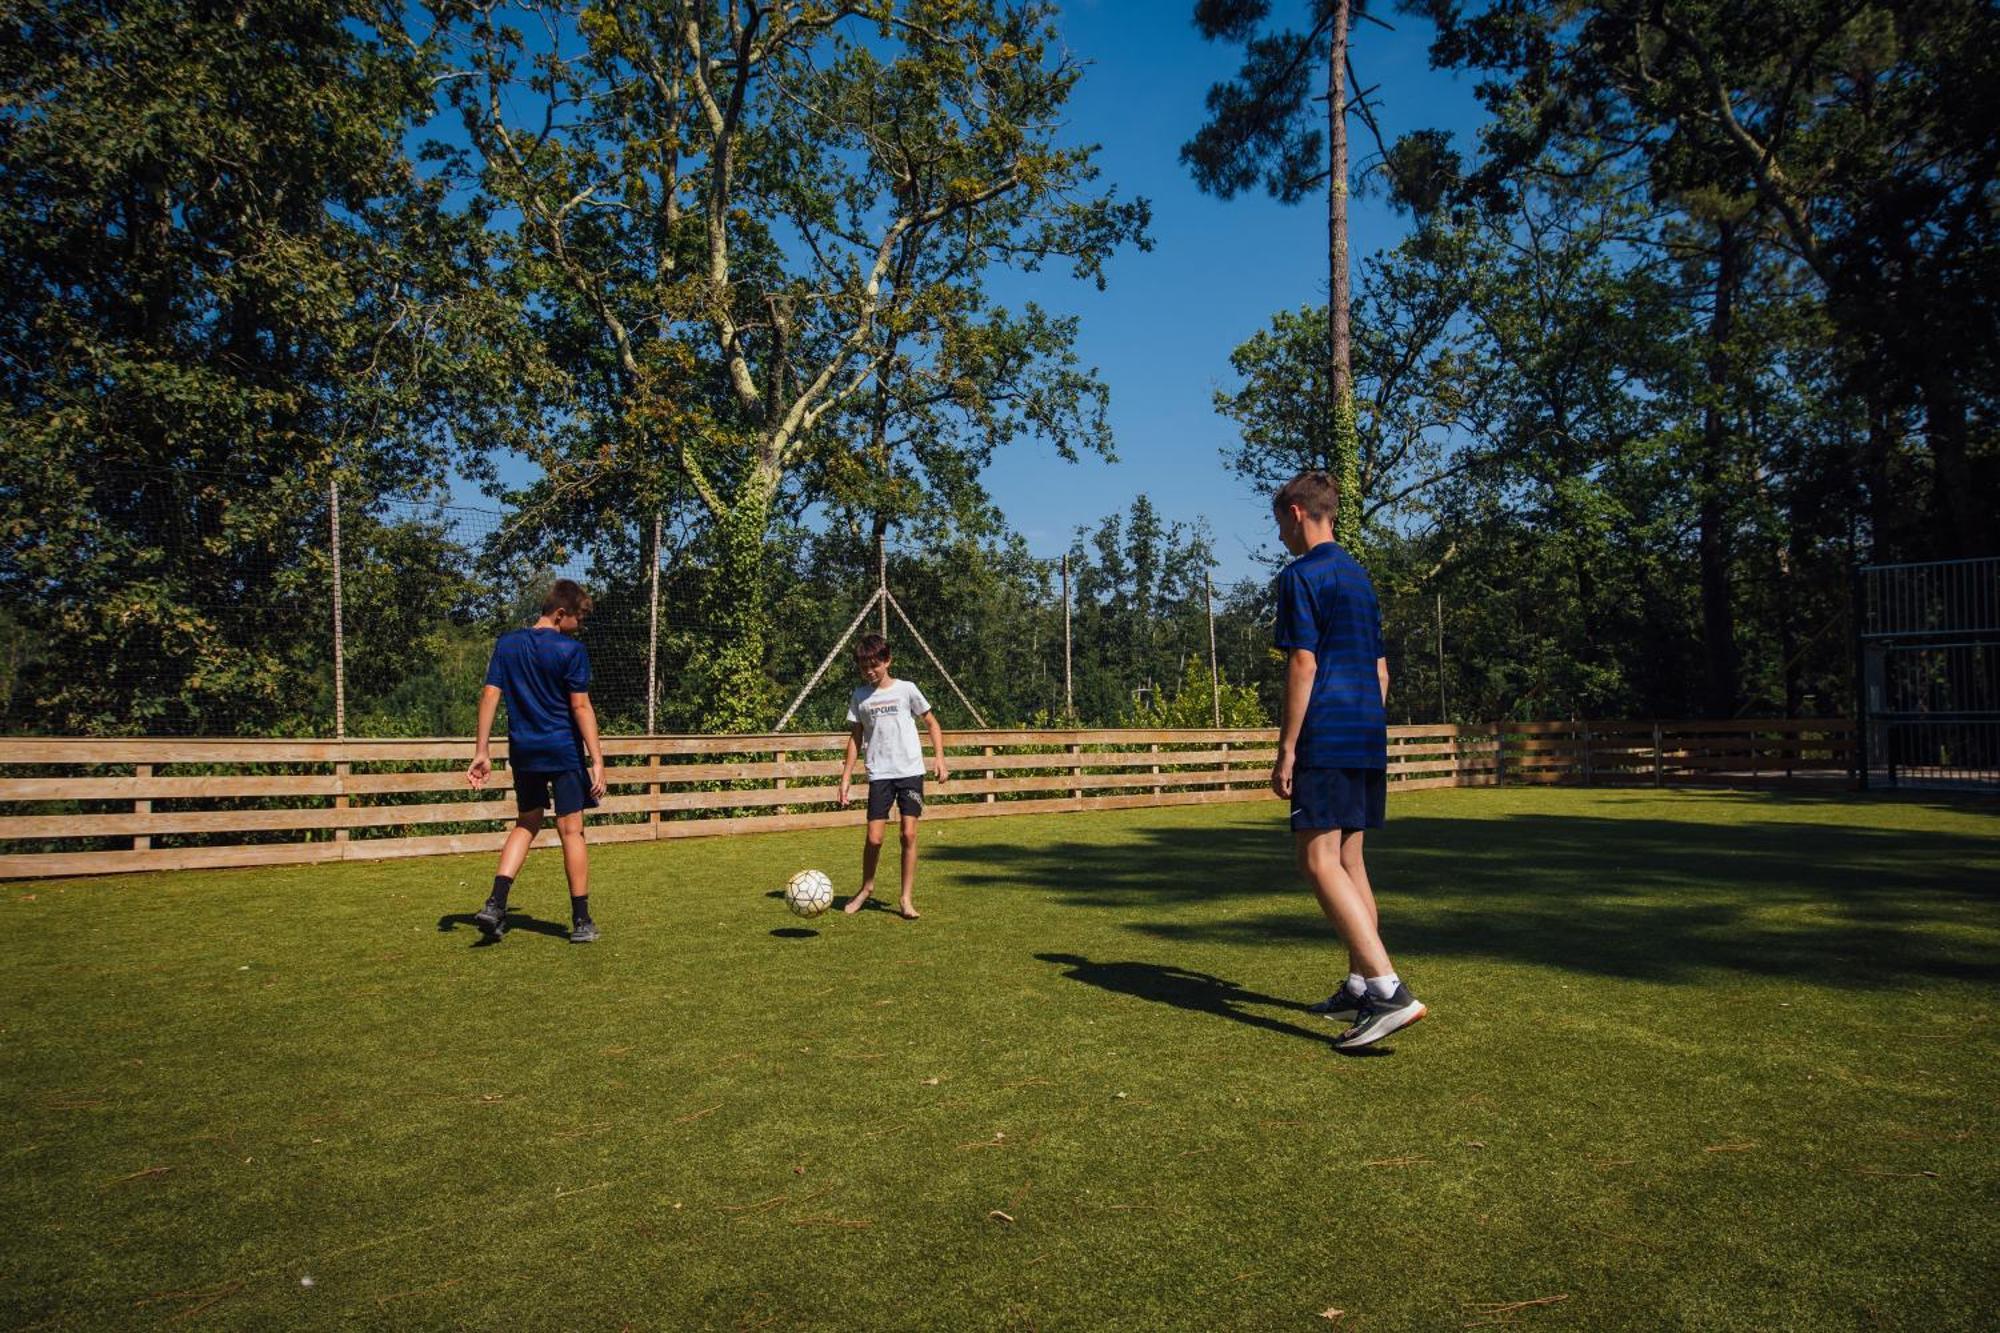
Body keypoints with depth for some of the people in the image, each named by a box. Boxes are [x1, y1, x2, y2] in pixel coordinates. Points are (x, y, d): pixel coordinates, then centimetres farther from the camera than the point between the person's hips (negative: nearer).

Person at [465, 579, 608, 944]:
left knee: (525, 824, 19)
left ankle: (495, 905, 4)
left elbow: (489, 696, 2)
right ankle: (582, 922, 7)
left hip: (524, 752, 5)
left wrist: (482, 753, 5)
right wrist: (597, 761, -11)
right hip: (564, 752, -5)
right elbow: (581, 707, -13)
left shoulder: (507, 644, 5)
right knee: (571, 831, 2)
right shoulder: (570, 650, -10)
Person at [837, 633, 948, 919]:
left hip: (910, 770, -1)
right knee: (874, 838, -5)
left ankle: (907, 899, 4)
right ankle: (866, 887, 21)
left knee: (909, 834, -7)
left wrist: (939, 757, -3)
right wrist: (845, 779, 8)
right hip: (879, 774, 1)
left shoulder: (906, 689, 1)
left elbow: (932, 723, 8)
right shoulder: (859, 696, 7)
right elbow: (855, 738, 12)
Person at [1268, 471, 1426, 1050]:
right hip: (1369, 740, 9)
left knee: (1319, 862, -11)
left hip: (1326, 741, -9)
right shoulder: (1359, 576, 20)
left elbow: (1303, 663, -14)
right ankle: (1360, 986, 19)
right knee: (1350, 861, 14)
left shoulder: (1301, 575, -7)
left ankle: (1389, 990, -20)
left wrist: (1286, 751, -13)